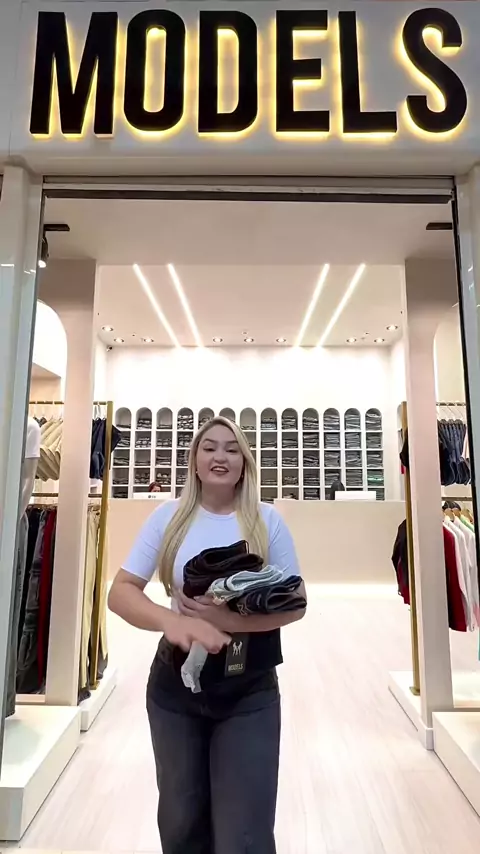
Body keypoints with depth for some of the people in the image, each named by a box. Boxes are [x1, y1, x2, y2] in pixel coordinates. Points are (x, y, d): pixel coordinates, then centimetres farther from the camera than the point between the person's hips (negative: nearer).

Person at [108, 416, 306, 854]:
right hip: (176, 683, 2)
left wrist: (230, 619, -25)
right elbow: (121, 592, -10)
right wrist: (173, 620, -30)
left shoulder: (267, 520, -8)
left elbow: (295, 603, -9)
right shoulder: (169, 517, -7)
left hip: (250, 690, -1)